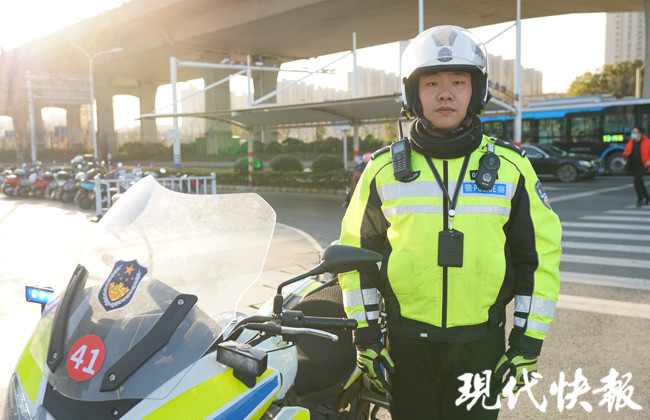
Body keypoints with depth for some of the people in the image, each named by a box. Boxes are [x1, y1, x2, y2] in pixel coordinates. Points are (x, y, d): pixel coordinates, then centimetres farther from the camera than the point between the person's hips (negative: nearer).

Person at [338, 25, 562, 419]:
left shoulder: (511, 166, -1)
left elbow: (540, 253, 3)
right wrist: (366, 336, 1)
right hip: (405, 344, 0)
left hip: (481, 345, 0)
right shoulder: (383, 169, -1)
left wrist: (528, 341, -1)